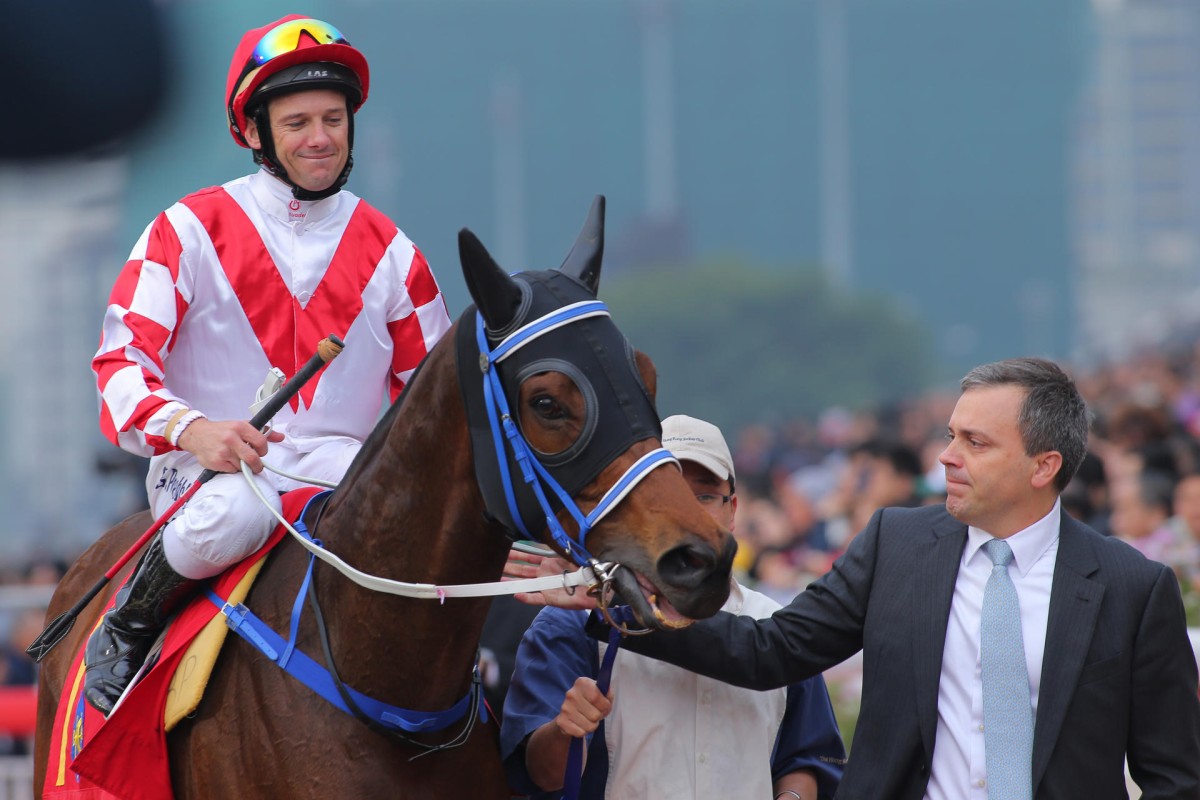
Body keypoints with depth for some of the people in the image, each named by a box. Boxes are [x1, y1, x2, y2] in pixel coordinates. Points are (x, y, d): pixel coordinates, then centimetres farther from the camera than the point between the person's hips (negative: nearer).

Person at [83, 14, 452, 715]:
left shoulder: (389, 251, 12)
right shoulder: (192, 230, 2)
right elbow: (121, 363, -5)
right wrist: (191, 429, -27)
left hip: (342, 464, 3)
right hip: (208, 465, -3)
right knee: (229, 519, -40)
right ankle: (126, 632, -9)